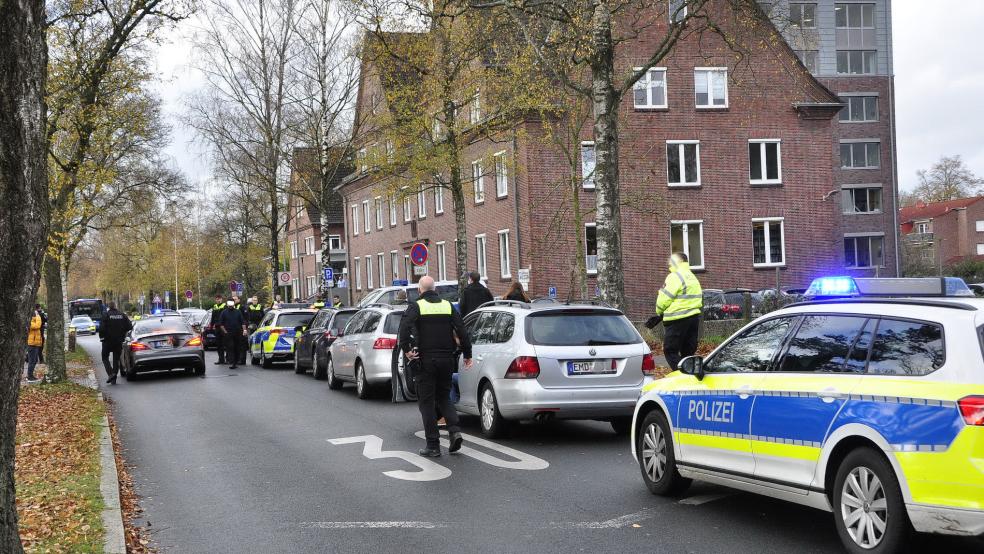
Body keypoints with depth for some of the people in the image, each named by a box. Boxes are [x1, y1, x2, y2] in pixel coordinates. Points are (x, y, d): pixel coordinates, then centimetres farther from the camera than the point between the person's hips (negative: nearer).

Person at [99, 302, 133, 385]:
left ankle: (111, 373, -12)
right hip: (119, 341, 4)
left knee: (105, 357, 10)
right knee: (116, 359, 11)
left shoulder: (106, 315, -11)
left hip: (108, 341, -4)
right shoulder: (122, 315, 1)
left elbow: (102, 328, -19)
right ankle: (113, 380, 10)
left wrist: (101, 337, -5)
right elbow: (129, 326, -2)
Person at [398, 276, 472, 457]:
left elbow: (404, 328, -21)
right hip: (446, 360, 4)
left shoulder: (416, 307, -4)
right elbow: (462, 331, 3)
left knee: (427, 403, 4)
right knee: (444, 398, 18)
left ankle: (433, 445, 3)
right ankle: (455, 430, -3)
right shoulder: (448, 306, 8)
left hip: (425, 361, -4)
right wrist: (467, 354, 7)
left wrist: (406, 349, -15)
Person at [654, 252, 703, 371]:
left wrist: (659, 312, 6)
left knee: (670, 351, -5)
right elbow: (699, 298, 19)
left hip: (678, 320, -9)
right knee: (688, 351, 13)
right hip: (694, 317, 9)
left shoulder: (675, 276, -10)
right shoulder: (693, 277, 19)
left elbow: (665, 298, -12)